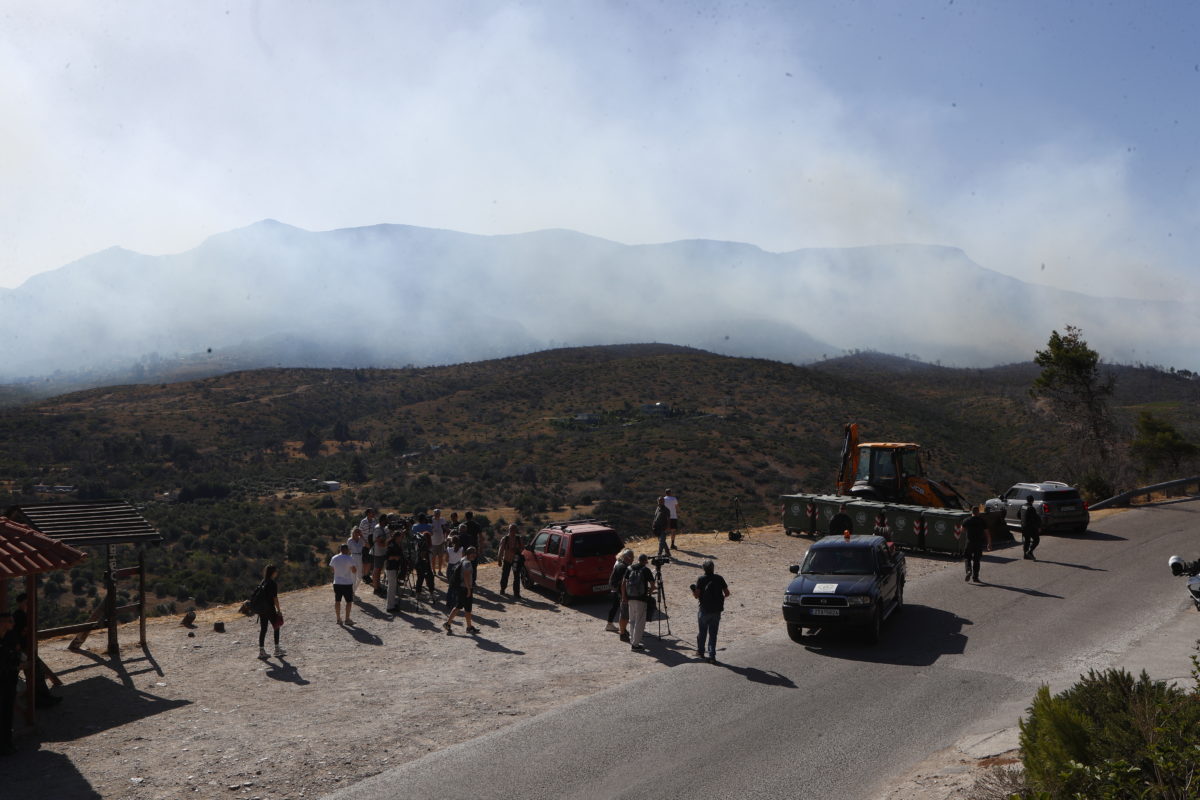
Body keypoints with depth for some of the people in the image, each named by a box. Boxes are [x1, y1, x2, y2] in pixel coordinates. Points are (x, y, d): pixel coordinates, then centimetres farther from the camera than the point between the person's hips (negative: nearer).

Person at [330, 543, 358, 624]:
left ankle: (338, 619, 16)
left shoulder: (334, 558, 2)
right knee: (349, 601, 5)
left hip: (337, 583, 5)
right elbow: (354, 571, -13)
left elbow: (333, 570, 13)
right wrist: (356, 567, 7)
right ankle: (347, 619, 4)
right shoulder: (349, 559, -12)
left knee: (337, 601, 12)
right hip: (347, 583, -5)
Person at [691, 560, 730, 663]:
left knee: (702, 632, 17)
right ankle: (712, 656, 4)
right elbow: (727, 593, -2)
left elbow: (697, 595, -13)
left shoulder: (701, 579, -11)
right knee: (713, 633, 8)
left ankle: (700, 652, 31)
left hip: (704, 610, -2)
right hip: (717, 611, 2)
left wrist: (693, 592, 8)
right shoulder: (719, 578, -3)